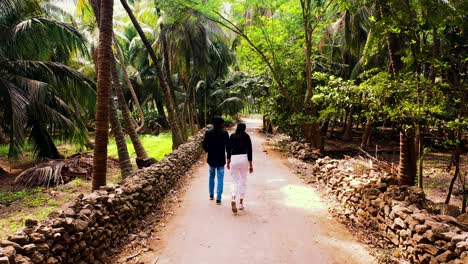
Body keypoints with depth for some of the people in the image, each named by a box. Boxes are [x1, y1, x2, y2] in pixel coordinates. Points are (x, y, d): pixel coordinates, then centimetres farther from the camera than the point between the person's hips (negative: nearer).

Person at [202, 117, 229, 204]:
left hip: (211, 158, 2)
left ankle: (211, 194, 30)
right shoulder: (225, 133, -9)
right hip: (221, 159, -2)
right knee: (220, 178, 4)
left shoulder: (208, 132, -5)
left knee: (211, 176, 21)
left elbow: (204, 145, -6)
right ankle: (218, 198, 1)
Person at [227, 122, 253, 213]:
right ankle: (241, 203, 14)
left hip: (234, 159, 1)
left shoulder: (232, 136, 5)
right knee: (243, 181, 12)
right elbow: (249, 151, -2)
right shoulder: (247, 137, 2)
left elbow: (229, 149, 5)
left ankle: (233, 199, -17)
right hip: (244, 159, 0)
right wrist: (250, 165, 2)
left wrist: (228, 161, 15)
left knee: (235, 181, 9)